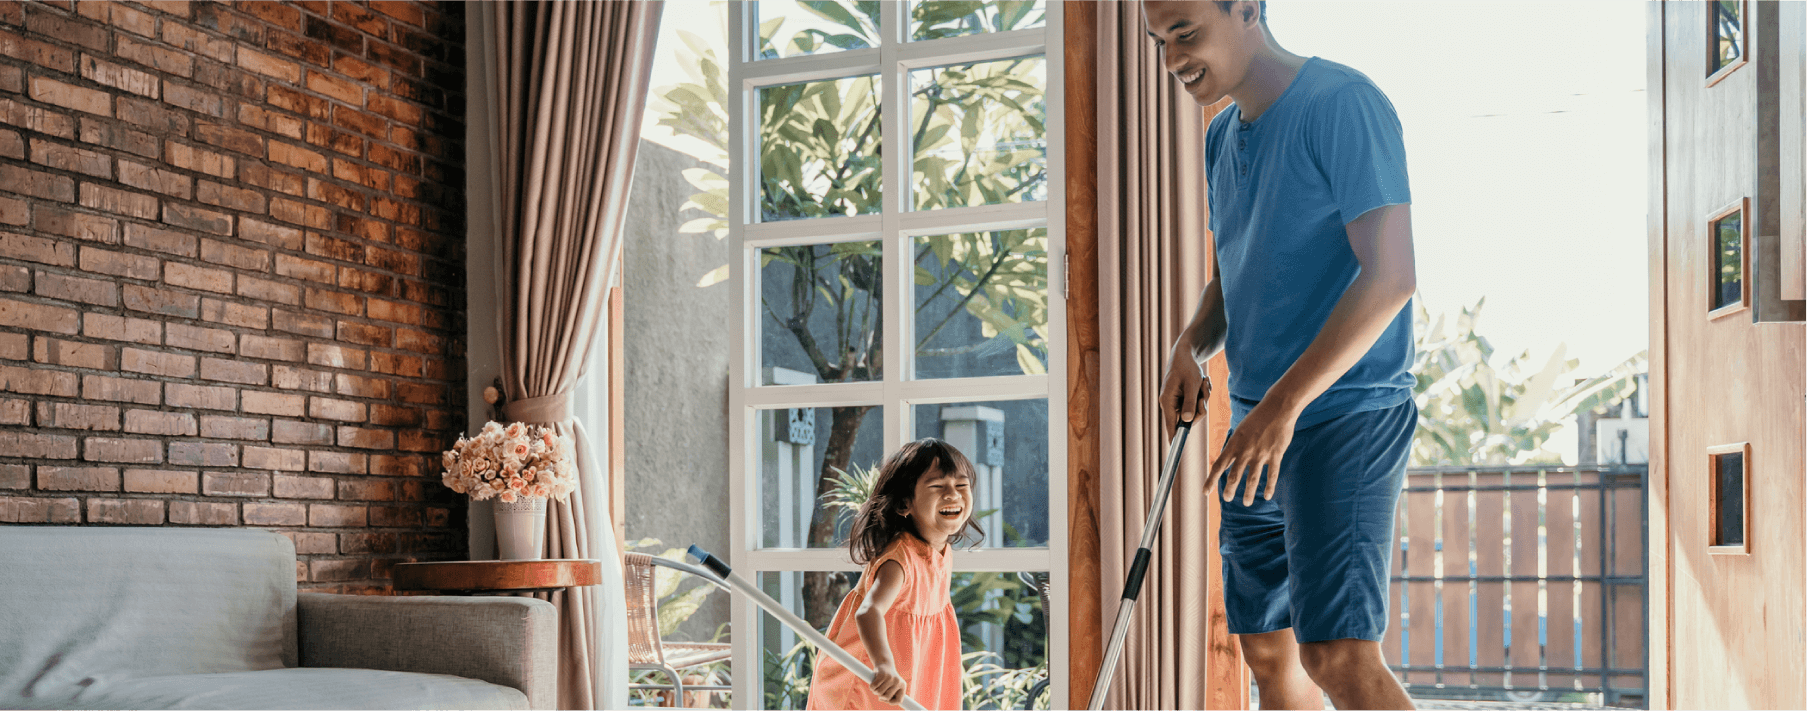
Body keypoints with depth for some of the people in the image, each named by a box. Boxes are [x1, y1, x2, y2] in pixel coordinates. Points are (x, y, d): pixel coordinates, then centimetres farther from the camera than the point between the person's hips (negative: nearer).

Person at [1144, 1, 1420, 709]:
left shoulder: (1343, 103, -13)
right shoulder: (1223, 137, 13)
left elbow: (1390, 276, -20)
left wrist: (1283, 404, -23)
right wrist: (1190, 345, 0)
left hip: (1346, 409, -8)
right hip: (1259, 426, 8)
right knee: (1268, 651, 12)